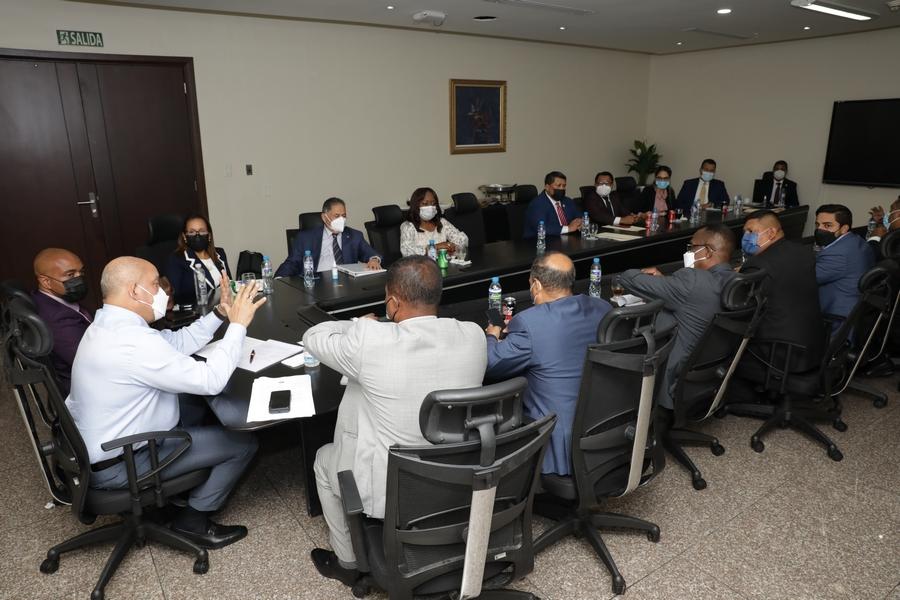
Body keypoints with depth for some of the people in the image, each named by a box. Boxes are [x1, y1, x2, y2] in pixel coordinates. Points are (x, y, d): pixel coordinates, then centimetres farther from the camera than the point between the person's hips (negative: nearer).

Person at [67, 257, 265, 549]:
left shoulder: (109, 325, 1)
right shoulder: (132, 341, -31)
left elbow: (179, 343, 7)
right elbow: (210, 380, -31)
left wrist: (219, 313, -1)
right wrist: (238, 324, -24)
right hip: (119, 465, -10)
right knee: (243, 443, -4)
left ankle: (185, 489, 29)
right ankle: (194, 520, 12)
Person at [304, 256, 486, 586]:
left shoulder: (370, 339, -26)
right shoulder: (474, 335, -13)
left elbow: (313, 337, -6)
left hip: (391, 493, -4)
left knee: (325, 458, 27)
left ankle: (348, 563, 40)